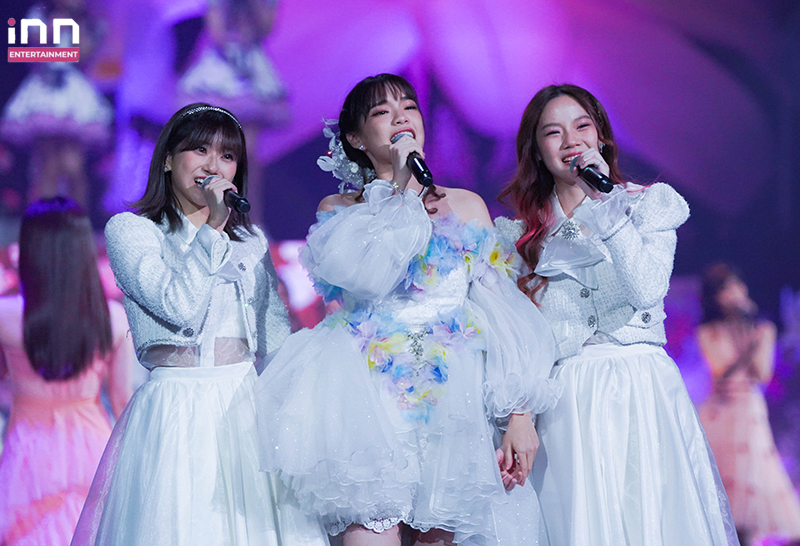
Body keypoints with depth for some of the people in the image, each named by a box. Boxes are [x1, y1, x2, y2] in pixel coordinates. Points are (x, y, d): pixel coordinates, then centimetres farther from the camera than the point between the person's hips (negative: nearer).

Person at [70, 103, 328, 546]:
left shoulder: (251, 241, 14)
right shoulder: (128, 230, -1)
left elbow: (277, 338, 14)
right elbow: (181, 307, -15)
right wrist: (212, 228, -13)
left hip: (248, 410, 5)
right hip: (176, 415, -4)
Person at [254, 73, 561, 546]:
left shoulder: (466, 205, 14)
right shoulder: (337, 211, 13)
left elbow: (502, 314, 7)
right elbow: (364, 276, -9)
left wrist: (520, 413, -3)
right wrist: (400, 188, -3)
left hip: (453, 398, 1)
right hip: (370, 395, -1)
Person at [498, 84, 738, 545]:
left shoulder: (649, 204, 6)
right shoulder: (523, 230, 10)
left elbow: (648, 291, -12)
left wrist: (605, 202, -14)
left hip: (640, 390, -1)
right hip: (565, 400, 1)